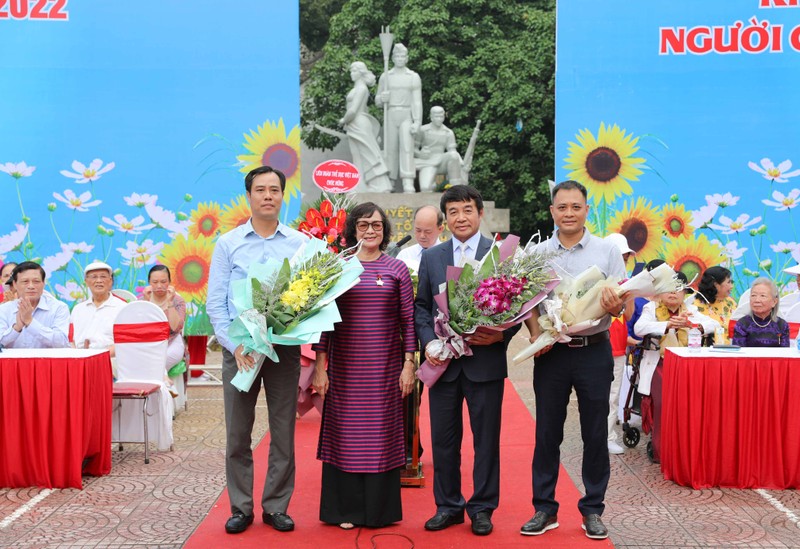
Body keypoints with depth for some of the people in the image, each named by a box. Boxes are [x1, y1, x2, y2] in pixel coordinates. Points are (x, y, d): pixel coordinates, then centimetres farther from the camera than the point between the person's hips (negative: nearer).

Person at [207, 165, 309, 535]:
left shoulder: (300, 244, 5)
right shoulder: (228, 243, 5)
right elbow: (215, 302, 1)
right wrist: (235, 345, -11)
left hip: (284, 347, 0)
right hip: (239, 348, 0)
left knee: (283, 432, 5)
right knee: (238, 433, 4)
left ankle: (276, 506, 17)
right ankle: (241, 508, 16)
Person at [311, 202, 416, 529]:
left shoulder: (397, 269, 3)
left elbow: (408, 320, 3)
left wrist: (409, 364, -2)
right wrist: (320, 367, -2)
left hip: (385, 366, 0)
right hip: (345, 365, 0)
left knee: (383, 433, 6)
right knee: (344, 433, 5)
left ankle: (381, 508, 19)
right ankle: (346, 509, 18)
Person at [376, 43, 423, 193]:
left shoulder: (414, 77, 6)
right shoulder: (385, 77, 10)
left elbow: (417, 101, 0)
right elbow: (377, 101, 15)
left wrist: (417, 122, -12)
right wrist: (382, 98, -10)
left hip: (407, 116, -2)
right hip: (390, 116, 2)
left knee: (407, 148, -15)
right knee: (390, 150, 0)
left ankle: (408, 186, -23)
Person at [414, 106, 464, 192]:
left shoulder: (449, 133, 8)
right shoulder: (422, 130, 2)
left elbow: (452, 151, 3)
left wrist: (462, 163, -17)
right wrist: (419, 154, -20)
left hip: (441, 163, 2)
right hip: (427, 164, -2)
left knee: (453, 155, -34)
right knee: (426, 191, -31)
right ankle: (432, 184, 6)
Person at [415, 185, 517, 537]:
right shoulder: (431, 257, 9)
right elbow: (421, 306, 9)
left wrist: (501, 336, -17)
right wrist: (428, 341, -6)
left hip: (486, 360, -2)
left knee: (486, 438, 6)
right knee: (444, 437, 10)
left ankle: (482, 507, 19)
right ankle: (448, 505, 23)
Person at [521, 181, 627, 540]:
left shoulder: (607, 251, 1)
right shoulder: (537, 254, 4)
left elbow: (622, 303, -1)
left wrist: (614, 306, -24)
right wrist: (535, 333, -13)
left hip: (594, 352, -1)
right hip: (550, 353, 1)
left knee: (595, 434, 7)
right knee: (547, 433, 7)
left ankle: (592, 510, 19)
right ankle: (545, 509, 18)